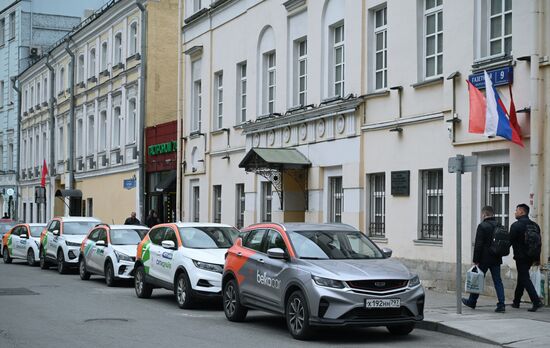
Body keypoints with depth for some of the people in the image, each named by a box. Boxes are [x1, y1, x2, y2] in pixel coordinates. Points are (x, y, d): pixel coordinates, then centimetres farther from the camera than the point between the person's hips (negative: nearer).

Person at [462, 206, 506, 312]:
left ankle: (472, 302, 22)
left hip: (484, 259, -5)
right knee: (498, 281, 5)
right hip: (496, 259, 5)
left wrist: (476, 260, -12)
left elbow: (478, 245, -15)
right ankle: (501, 304, -4)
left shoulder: (482, 226, -12)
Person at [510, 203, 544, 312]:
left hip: (521, 257, -7)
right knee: (522, 278, 18)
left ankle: (536, 301, -18)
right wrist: (537, 258, 15)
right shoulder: (534, 225, 9)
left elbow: (510, 241, -13)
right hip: (531, 257, 7)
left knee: (524, 279, -5)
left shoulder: (516, 225, -13)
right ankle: (516, 301, 26)